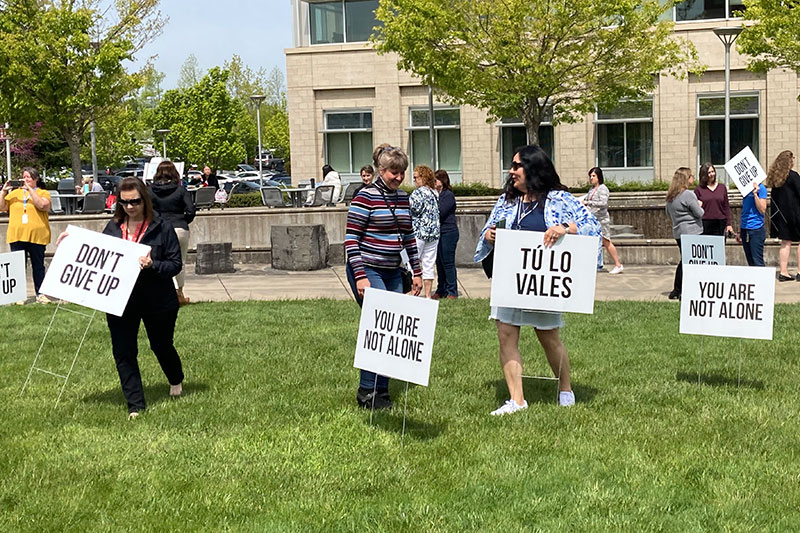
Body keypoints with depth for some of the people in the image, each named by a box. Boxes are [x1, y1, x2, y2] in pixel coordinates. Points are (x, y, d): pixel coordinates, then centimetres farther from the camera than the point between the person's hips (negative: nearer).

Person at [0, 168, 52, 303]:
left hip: (36, 235, -3)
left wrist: (30, 189, -16)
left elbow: (42, 205, -15)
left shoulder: (43, 193, 5)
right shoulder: (15, 193, 15)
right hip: (16, 236, 3)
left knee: (38, 265, 5)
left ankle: (40, 294, 11)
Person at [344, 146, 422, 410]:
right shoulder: (366, 197, -10)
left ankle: (381, 390, 16)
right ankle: (367, 391, -1)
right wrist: (360, 277, -18)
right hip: (368, 271, -7)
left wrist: (416, 272, 16)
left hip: (393, 273, 7)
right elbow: (351, 239, -12)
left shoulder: (402, 198, 12)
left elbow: (408, 237, 20)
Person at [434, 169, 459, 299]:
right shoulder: (437, 195, 14)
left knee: (448, 263, -5)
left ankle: (452, 292, 1)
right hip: (439, 233, 8)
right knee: (439, 263, 12)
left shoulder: (448, 195, -10)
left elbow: (440, 213, -18)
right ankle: (441, 291, 20)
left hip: (448, 233, -8)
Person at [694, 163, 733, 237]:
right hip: (704, 225, -2)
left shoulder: (722, 187, 11)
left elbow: (726, 207, 12)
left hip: (720, 225, 2)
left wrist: (728, 224, 5)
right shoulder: (698, 189, 4)